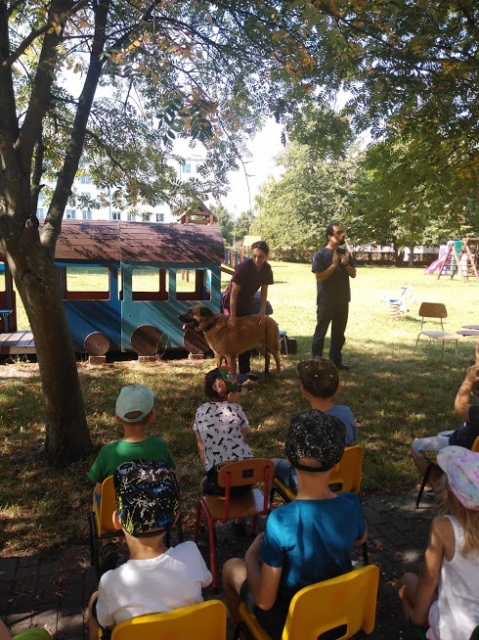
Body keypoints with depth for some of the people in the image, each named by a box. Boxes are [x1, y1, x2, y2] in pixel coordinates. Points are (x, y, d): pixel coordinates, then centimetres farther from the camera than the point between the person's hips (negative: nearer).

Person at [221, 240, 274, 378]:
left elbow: (264, 290, -3)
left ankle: (244, 370, 20)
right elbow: (234, 292, -27)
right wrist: (232, 315, -27)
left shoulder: (267, 269, -10)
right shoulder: (244, 267, -29)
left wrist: (262, 310, -12)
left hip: (247, 305, 6)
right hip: (231, 303, -6)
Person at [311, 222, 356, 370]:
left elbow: (353, 274, 6)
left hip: (342, 301, 6)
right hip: (326, 302, -6)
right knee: (321, 332, 2)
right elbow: (319, 277, -16)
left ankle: (336, 360, 26)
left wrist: (346, 264, -12)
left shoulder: (345, 253, 7)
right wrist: (334, 265, -22)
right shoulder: (320, 255, -11)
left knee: (339, 333, 14)